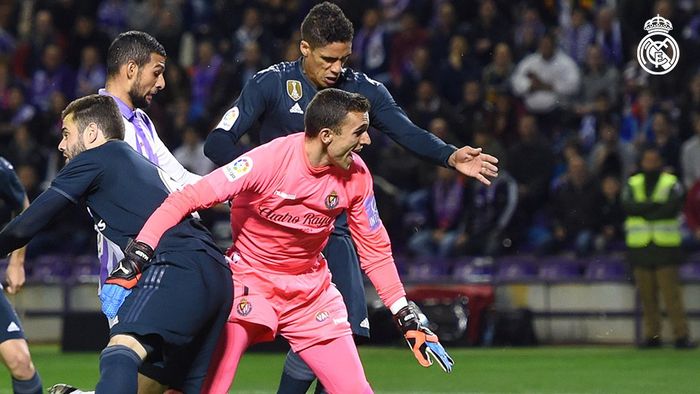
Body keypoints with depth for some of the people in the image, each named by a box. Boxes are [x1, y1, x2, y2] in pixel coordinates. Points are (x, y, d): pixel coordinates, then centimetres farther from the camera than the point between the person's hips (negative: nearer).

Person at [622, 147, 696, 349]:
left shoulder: (672, 184, 6)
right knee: (647, 294, 3)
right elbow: (628, 206, -4)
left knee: (671, 292, -9)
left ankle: (681, 335, -10)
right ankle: (652, 335, 9)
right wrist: (656, 205, -12)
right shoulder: (632, 184, 14)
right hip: (639, 246, 3)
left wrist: (643, 211, -8)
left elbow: (672, 208, -10)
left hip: (666, 246, -3)